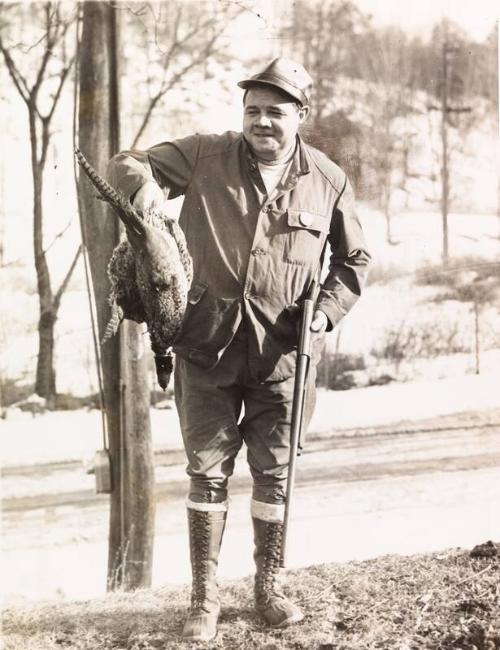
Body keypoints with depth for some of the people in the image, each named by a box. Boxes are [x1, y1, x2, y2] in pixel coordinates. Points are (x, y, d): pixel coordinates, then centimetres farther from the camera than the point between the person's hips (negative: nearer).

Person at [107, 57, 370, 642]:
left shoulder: (328, 181, 2)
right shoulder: (205, 157, -1)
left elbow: (353, 259, 14)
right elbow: (125, 165, 2)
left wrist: (327, 310, -2)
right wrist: (144, 181, -22)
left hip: (281, 352, 1)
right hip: (208, 347, -1)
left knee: (274, 473, 9)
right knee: (208, 471, 3)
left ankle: (269, 587, 25)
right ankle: (204, 598, 13)